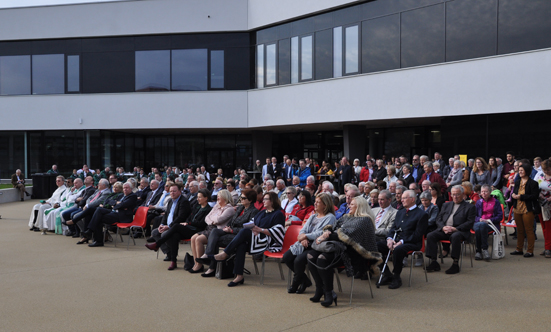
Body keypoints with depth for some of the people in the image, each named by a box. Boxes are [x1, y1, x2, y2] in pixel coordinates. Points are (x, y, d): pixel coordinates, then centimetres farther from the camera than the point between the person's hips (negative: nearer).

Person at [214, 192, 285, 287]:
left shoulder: (279, 214, 1)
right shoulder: (262, 212, 26)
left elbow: (277, 232, -9)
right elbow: (253, 224, 24)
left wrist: (260, 230, -17)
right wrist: (253, 230, 0)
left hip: (269, 242, -7)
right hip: (256, 239, 7)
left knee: (244, 232, -26)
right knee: (241, 245, -27)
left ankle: (225, 254, -20)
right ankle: (239, 276, -30)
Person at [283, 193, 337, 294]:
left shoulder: (330, 218, -4)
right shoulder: (313, 216, 22)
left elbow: (321, 234, -17)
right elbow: (303, 230, 14)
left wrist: (305, 236, -10)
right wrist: (303, 239, -9)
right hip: (305, 244, 8)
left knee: (299, 259, -29)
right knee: (286, 257, -11)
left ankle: (295, 285, -2)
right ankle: (305, 281, 4)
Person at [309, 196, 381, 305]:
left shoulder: (364, 220, -3)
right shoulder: (347, 217, 25)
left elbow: (349, 234, -15)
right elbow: (334, 227, 20)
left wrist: (329, 236, -17)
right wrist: (327, 232, -5)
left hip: (349, 251, -9)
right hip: (337, 246, 9)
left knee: (322, 259, -32)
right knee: (311, 256, -14)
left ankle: (329, 294, -23)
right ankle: (319, 290, -9)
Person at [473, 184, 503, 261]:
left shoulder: (495, 202, 14)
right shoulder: (479, 202, 23)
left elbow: (500, 216, 5)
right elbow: (474, 215, 16)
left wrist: (489, 220, -10)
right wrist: (479, 219, -8)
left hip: (491, 224, -2)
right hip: (479, 223, 3)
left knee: (482, 225, -39)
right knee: (477, 228, -37)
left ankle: (479, 250, -34)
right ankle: (484, 249, -31)